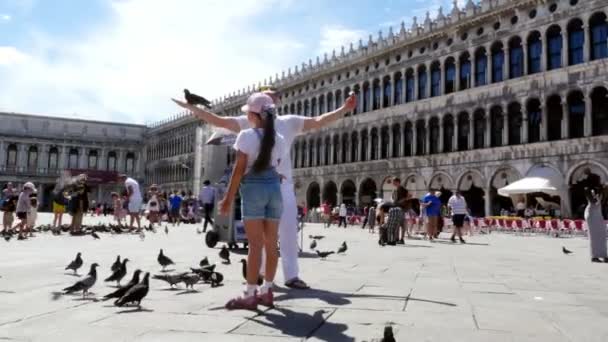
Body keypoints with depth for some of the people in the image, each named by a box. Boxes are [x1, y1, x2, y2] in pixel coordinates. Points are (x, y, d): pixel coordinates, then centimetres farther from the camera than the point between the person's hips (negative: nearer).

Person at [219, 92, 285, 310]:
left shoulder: (246, 135, -4)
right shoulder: (279, 140, 12)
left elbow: (239, 169, -7)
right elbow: (275, 168, 7)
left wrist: (228, 198, -4)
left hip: (253, 188, -5)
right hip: (274, 188, 5)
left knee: (255, 245, -6)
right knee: (271, 244, 9)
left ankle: (250, 295, -1)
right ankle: (267, 291, 17)